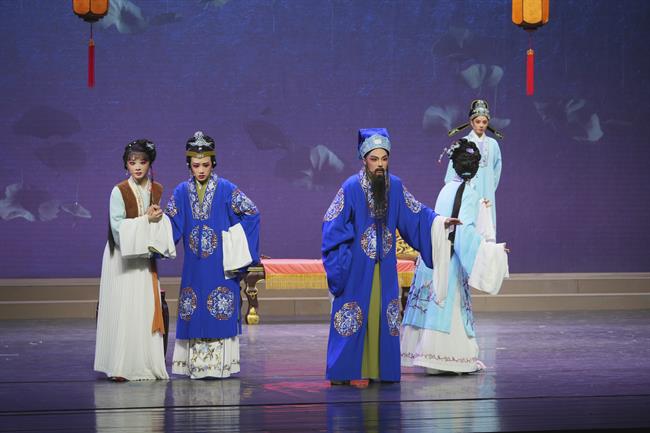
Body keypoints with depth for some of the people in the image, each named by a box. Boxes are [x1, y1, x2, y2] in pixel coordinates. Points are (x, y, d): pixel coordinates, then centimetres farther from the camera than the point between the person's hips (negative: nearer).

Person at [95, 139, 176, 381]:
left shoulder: (157, 190, 5)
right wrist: (146, 220, -16)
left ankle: (147, 365, 8)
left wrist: (158, 218, -8)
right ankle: (121, 367, -4)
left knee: (147, 308, 2)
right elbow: (118, 227, -15)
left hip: (145, 257, 5)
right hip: (122, 257, -5)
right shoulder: (119, 191, -11)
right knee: (123, 309, -6)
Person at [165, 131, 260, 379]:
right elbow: (171, 226, 6)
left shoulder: (226, 189, -2)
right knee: (194, 314, 3)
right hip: (194, 265, 3)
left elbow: (252, 214, -1)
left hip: (221, 265, -3)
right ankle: (195, 365, 9)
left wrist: (237, 247, -5)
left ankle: (220, 363, 0)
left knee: (221, 313, -4)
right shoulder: (182, 192, 6)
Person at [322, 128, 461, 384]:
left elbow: (416, 214, 12)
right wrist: (340, 257, -12)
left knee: (382, 317, 5)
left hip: (384, 265, 4)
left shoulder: (395, 186, 2)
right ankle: (343, 371, 1)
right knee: (353, 314, -4)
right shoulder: (351, 188, -11)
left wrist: (440, 221, 0)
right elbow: (333, 224, -6)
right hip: (356, 266, -4)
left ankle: (379, 369, 11)